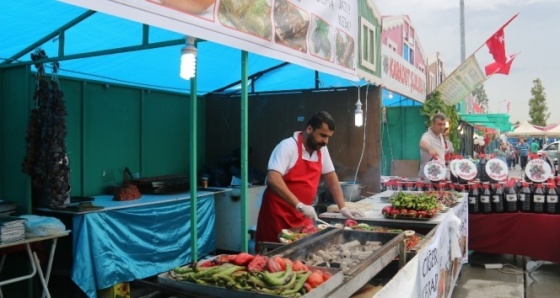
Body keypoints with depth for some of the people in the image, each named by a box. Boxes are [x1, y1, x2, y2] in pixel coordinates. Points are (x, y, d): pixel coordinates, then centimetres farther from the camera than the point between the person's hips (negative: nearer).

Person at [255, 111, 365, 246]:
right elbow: (272, 179, -27)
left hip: (302, 218, 7)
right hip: (278, 217, -6)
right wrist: (299, 205, -32)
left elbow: (331, 178, 13)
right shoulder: (288, 146, -16)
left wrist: (343, 208, 5)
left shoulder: (321, 149, 5)